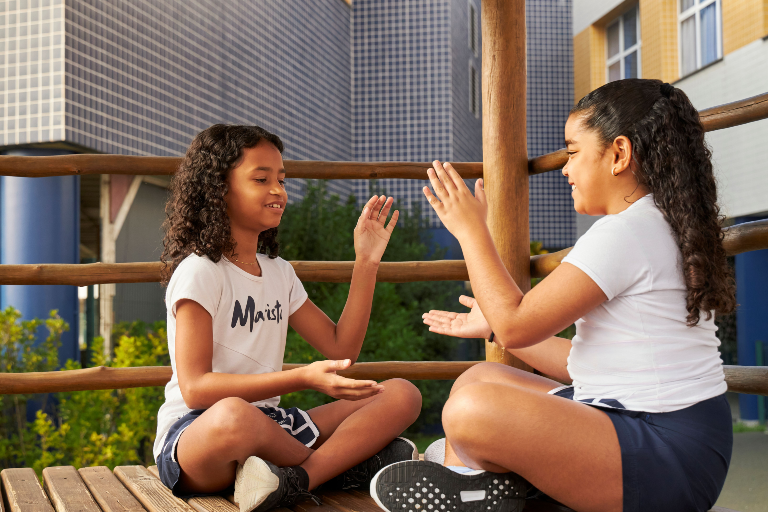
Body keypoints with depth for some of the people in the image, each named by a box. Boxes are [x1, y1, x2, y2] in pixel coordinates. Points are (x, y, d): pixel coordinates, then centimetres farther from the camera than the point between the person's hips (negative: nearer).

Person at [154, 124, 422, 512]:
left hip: (268, 426, 7)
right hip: (193, 434, -7)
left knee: (402, 395, -7)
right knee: (234, 416, -44)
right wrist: (303, 378, -27)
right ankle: (343, 462, -13)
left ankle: (292, 481, -27)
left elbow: (341, 348, 14)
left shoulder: (279, 273, 15)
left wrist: (366, 262, 8)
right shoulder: (199, 272, -9)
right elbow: (196, 388, -19)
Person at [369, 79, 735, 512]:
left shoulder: (626, 232, -17)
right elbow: (590, 361, 17)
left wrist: (472, 229, -6)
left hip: (668, 455, -12)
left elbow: (515, 326, -16)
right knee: (479, 379, 16)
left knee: (474, 409, -29)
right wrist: (492, 324, 21)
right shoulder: (662, 228, 17)